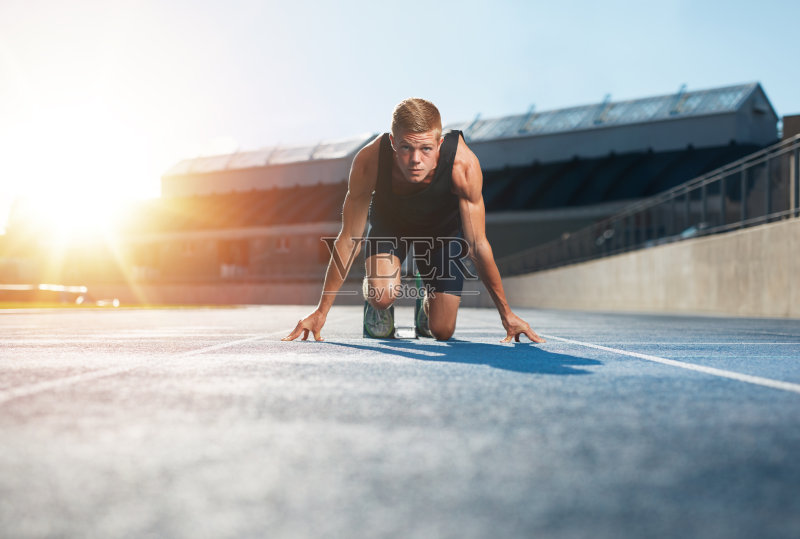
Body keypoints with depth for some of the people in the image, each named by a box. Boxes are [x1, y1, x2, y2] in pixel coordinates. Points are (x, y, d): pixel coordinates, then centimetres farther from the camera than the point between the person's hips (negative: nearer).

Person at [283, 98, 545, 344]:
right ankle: (378, 306, 9)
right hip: (389, 222, 0)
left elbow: (477, 245, -26)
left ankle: (428, 301, 34)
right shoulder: (369, 161, -36)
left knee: (442, 331, -3)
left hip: (443, 228, 1)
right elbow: (349, 239, -24)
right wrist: (321, 311, -20)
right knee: (382, 295, -30)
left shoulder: (463, 164, -38)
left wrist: (506, 313, -19)